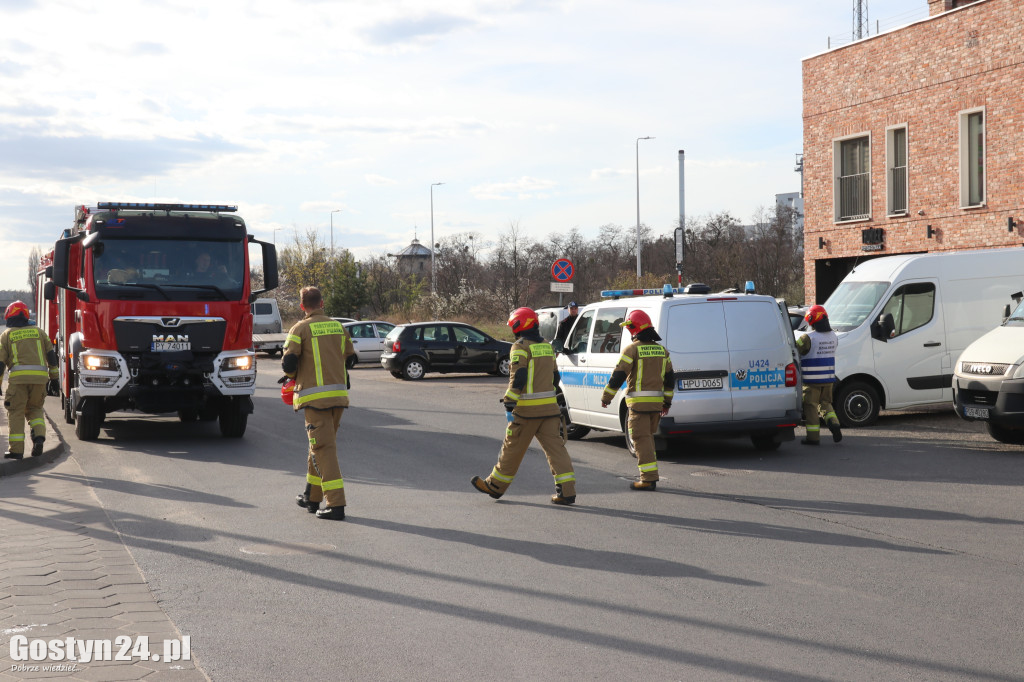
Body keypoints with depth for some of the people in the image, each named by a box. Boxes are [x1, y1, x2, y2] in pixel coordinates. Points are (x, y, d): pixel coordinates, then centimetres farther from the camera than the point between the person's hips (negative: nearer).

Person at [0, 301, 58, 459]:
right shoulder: (38, 331, 18)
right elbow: (51, 355, 15)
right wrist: (53, 377, 20)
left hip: (18, 376, -3)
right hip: (40, 376, 3)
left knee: (16, 412, 4)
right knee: (34, 409, 17)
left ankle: (16, 449, -1)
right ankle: (39, 435, -7)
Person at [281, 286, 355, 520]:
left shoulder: (300, 329, -4)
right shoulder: (338, 327, 11)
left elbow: (288, 362, -11)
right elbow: (350, 359, 15)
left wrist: (293, 375, 10)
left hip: (315, 396, -6)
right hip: (339, 394, 6)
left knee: (323, 448, -6)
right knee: (320, 445, 18)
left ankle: (336, 504, -13)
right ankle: (312, 497, 28)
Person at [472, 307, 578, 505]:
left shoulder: (521, 347, -8)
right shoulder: (547, 347, 14)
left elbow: (518, 377, -18)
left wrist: (509, 402, -18)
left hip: (527, 408, -6)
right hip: (549, 407, 6)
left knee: (513, 448, 6)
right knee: (555, 446, 2)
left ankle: (496, 486, 20)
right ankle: (567, 491, -6)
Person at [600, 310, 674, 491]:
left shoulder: (632, 349, -9)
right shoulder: (661, 350, 12)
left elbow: (618, 376, -11)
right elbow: (670, 378, 16)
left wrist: (606, 397, -2)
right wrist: (667, 401, 24)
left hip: (639, 401, -7)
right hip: (656, 401, 7)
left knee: (641, 438, -4)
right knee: (648, 436, 19)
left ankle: (649, 478, -9)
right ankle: (651, 475, 20)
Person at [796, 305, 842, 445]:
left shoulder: (808, 338, -17)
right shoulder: (833, 336, 5)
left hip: (812, 379, -6)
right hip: (828, 378, 6)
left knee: (811, 406, 4)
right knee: (825, 403, 20)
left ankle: (813, 436, 4)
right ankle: (833, 422, -4)